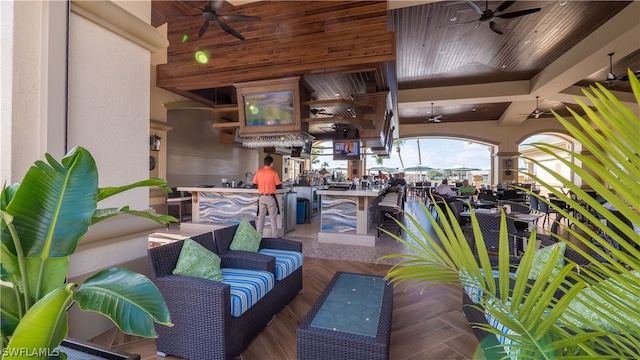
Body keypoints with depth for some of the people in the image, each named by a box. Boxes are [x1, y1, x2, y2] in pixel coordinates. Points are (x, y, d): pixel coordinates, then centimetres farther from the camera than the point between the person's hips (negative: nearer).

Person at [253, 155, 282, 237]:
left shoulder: (258, 172, 0)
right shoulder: (274, 173, -10)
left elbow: (255, 184, 7)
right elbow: (278, 186, -6)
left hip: (261, 197, 3)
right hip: (270, 197, -3)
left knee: (261, 217, 11)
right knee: (273, 218, 5)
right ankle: (274, 236, 11)